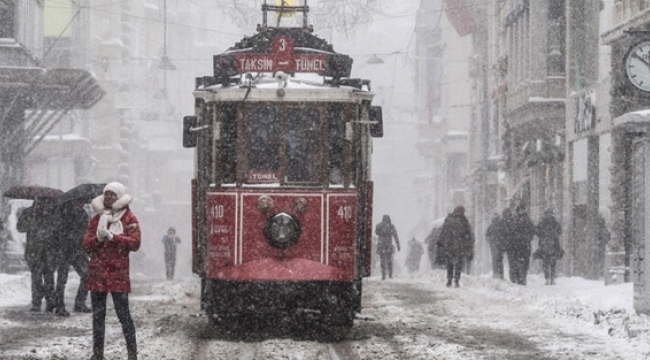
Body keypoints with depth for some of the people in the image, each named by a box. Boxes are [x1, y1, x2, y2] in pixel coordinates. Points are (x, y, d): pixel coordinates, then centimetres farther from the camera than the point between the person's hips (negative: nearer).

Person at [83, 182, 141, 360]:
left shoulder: (129, 218, 1)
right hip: (97, 272, 4)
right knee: (98, 314, 7)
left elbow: (135, 243, -11)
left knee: (123, 313, -6)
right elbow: (86, 244, 7)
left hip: (118, 272, -4)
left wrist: (112, 237, -18)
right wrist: (98, 238, -14)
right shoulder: (96, 218, 12)